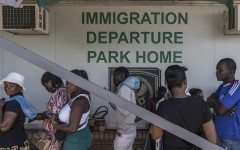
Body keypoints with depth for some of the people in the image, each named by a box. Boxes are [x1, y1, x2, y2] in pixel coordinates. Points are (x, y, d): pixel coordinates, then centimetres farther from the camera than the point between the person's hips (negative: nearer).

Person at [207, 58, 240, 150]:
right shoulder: (222, 86, 9)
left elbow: (220, 110, -26)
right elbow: (209, 100, 4)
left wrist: (214, 102, -5)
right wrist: (219, 103, -16)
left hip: (231, 137, -8)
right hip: (220, 133, 8)